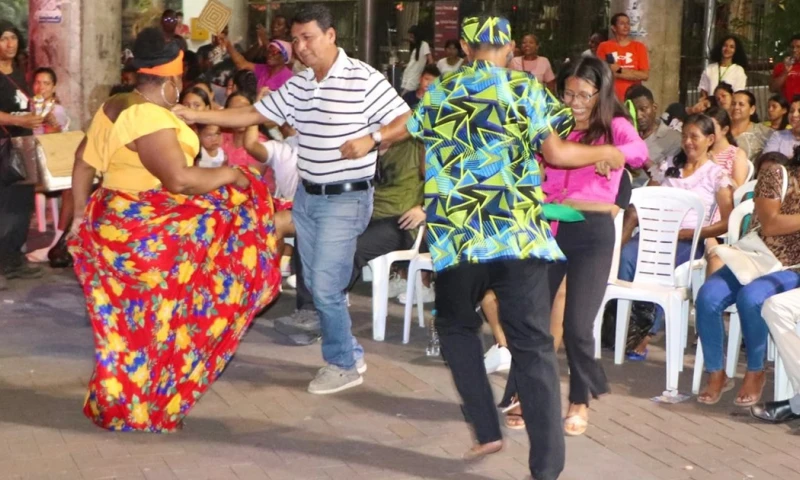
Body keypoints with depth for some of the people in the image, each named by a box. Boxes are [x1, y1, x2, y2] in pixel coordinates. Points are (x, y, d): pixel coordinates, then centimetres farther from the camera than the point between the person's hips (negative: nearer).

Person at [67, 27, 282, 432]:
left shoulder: (113, 108, 9)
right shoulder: (150, 119, -21)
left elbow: (84, 162, 14)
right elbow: (180, 179, -28)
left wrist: (81, 214, 19)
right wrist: (229, 175, -15)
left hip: (114, 223, 9)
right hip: (151, 232, -9)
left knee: (127, 315, 17)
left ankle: (114, 398, 28)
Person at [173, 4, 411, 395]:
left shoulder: (363, 79, -12)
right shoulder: (296, 86, 7)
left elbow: (406, 121, -10)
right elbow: (251, 115, 7)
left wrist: (371, 139, -26)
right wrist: (196, 116, 0)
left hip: (346, 199, -7)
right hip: (306, 196, 7)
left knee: (326, 286, -6)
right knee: (315, 285, 12)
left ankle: (343, 365, 12)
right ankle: (349, 353, 27)